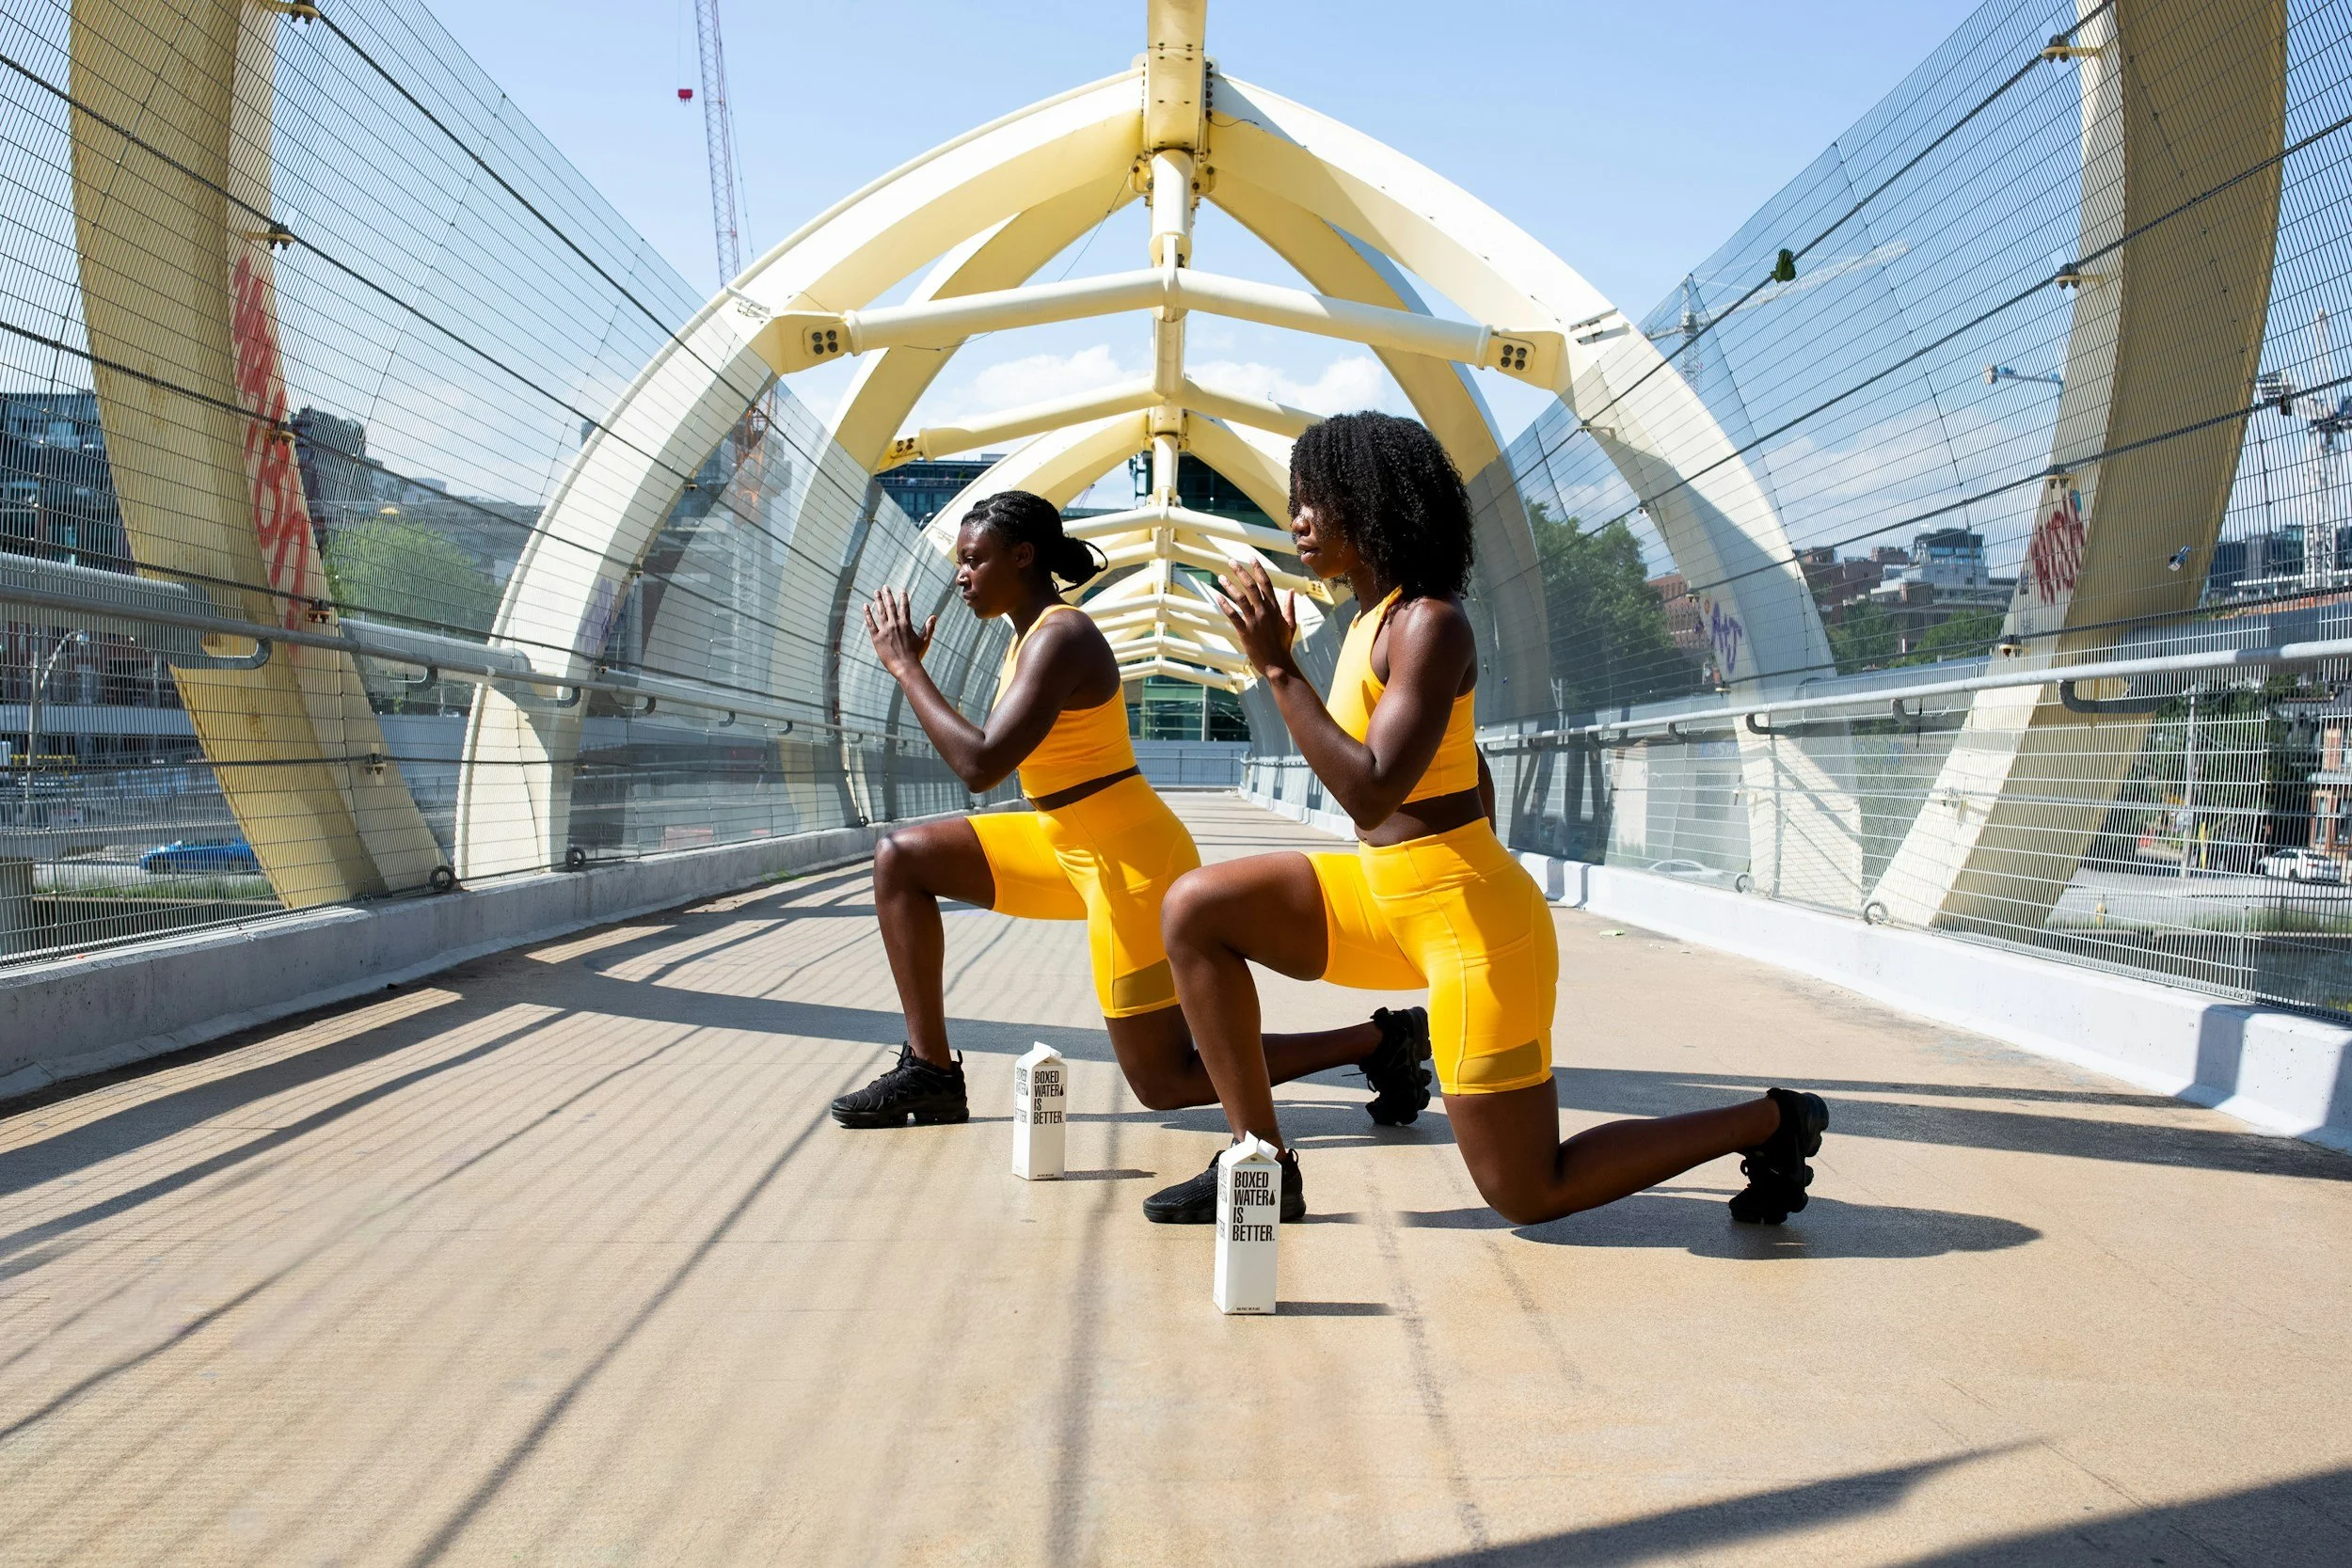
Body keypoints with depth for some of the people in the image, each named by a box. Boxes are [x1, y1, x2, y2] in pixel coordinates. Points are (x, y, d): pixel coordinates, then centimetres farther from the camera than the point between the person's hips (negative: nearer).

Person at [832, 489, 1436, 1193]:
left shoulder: (1059, 639, -20)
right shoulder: (1033, 633, 10)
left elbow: (981, 765, -30)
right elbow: (993, 752, 16)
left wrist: (906, 667, -22)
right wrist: (915, 667, 10)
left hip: (1128, 862, -10)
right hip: (1072, 846, 10)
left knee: (1166, 1084, -2)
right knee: (902, 858, 9)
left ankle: (1381, 1039, 6)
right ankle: (931, 1072, 10)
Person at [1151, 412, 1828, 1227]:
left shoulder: (1430, 623, -18)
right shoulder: (1375, 619, 10)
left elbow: (1372, 792, -26)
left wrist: (1276, 667, -24)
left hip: (1466, 918, -9)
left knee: (1529, 1195, 1)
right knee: (1196, 908, 2)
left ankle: (1773, 1121, 17)